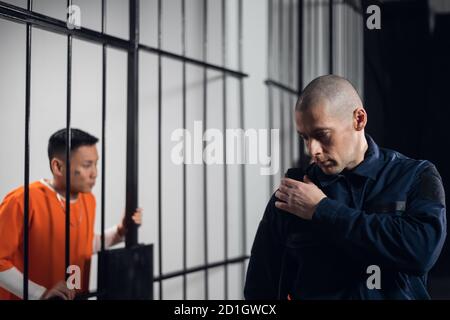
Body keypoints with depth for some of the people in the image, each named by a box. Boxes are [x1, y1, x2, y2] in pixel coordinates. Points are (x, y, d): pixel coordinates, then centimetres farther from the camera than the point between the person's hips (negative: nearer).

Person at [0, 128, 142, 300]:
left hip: (77, 298, 6)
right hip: (31, 296, -6)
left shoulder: (88, 199, 1)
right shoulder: (22, 201, -20)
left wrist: (120, 231, 3)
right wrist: (40, 294, -23)